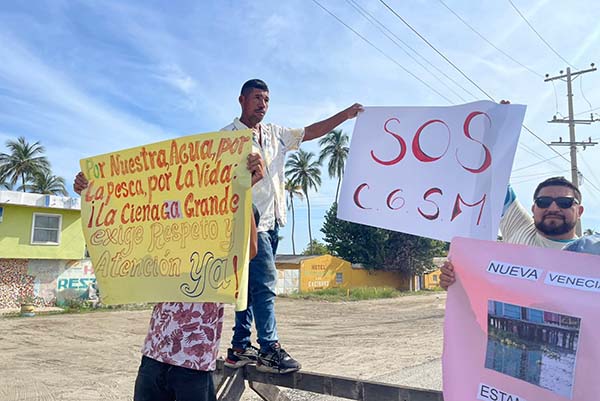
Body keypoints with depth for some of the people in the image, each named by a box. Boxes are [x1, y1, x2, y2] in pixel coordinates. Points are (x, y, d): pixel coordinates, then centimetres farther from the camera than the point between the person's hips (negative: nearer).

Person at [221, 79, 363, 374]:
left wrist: (346, 114, 9)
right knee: (265, 281, -12)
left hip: (272, 221, 7)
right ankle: (270, 349, -4)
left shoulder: (275, 133, 16)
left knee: (253, 283, 9)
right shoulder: (229, 135, -2)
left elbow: (310, 132, 16)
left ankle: (239, 348, 18)